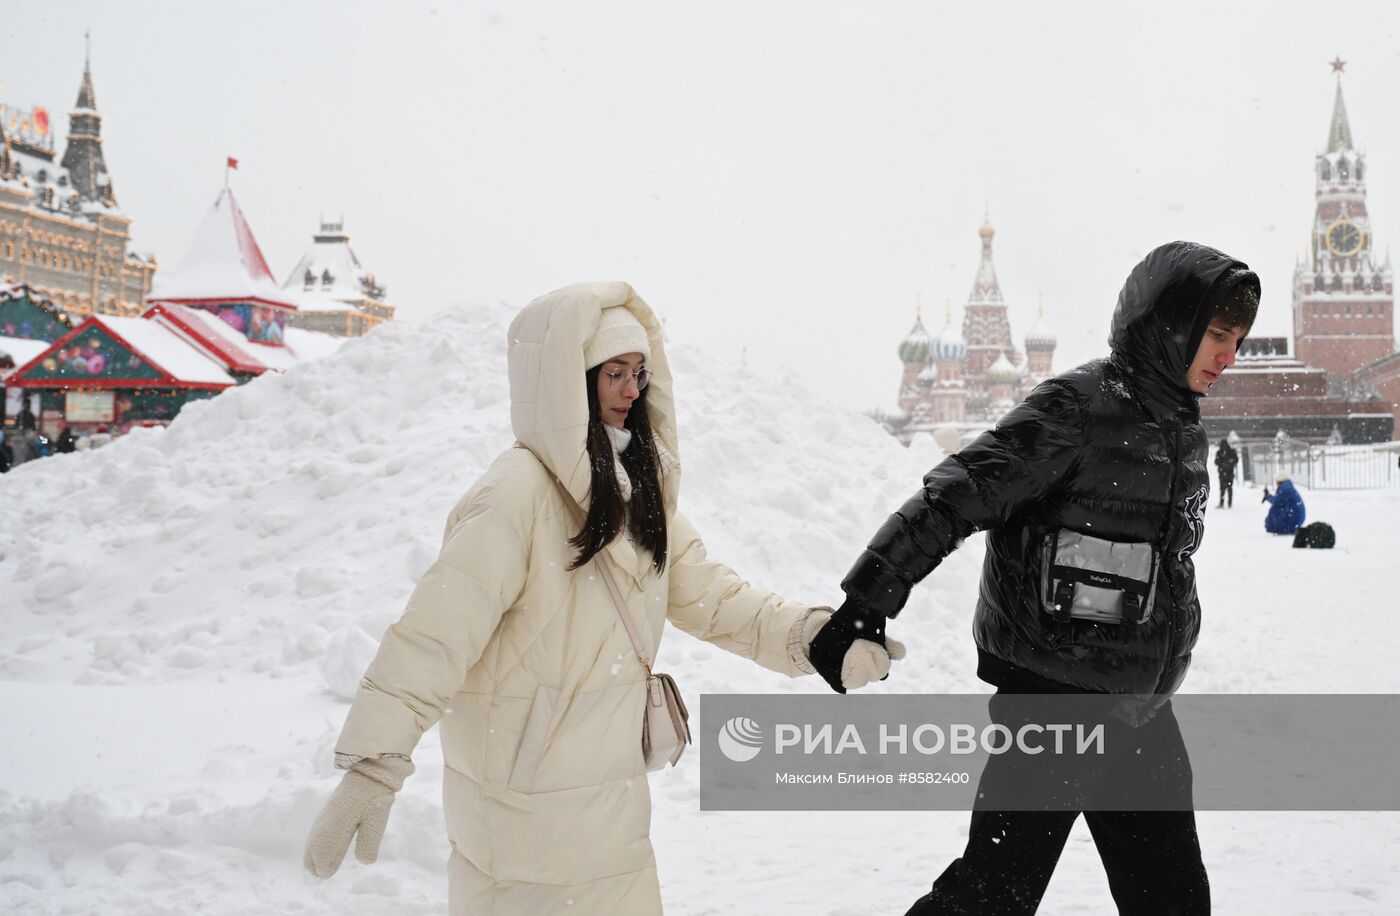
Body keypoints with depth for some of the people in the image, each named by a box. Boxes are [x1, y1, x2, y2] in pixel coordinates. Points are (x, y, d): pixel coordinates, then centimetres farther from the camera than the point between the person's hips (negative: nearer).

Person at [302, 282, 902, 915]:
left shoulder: (638, 487, 5)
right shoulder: (519, 493, -21)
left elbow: (705, 592, 5)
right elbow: (436, 631, -26)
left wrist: (814, 638, -6)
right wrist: (373, 768, -31)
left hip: (610, 787, 8)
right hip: (527, 809, -7)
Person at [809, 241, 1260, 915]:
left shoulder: (1183, 428, 10)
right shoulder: (1077, 406, -16)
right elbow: (956, 496, -23)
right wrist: (867, 602, -30)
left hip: (1140, 704, 8)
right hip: (1054, 697, -8)